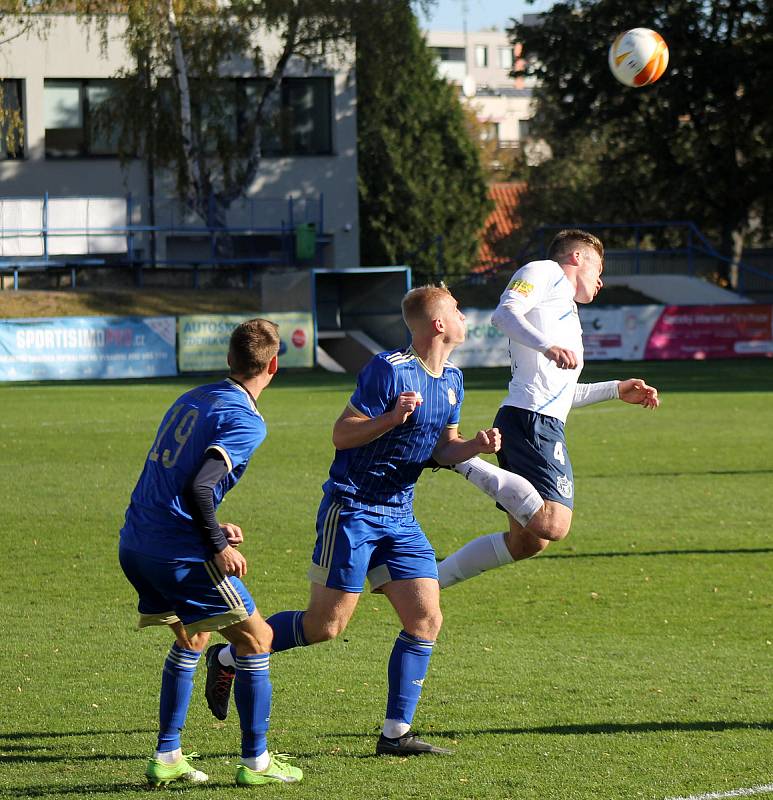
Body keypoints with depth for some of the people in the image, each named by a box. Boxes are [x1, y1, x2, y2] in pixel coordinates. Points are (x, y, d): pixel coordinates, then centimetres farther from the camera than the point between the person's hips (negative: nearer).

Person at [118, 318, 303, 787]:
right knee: (256, 638, 5)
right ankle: (256, 761, 6)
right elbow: (197, 487, -23)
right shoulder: (246, 421, -11)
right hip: (178, 551, -8)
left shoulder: (193, 399, 15)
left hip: (134, 545, 8)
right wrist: (219, 546, -12)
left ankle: (167, 758, 22)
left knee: (192, 639, 25)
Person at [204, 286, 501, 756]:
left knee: (427, 620, -3)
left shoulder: (452, 381, 9)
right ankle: (228, 658, 13)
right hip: (353, 508, -8)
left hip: (400, 515, 8)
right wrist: (391, 418, -30)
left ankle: (396, 734, 2)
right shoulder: (389, 370, -17)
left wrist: (476, 446, -3)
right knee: (328, 624, -7)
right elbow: (341, 434, -15)